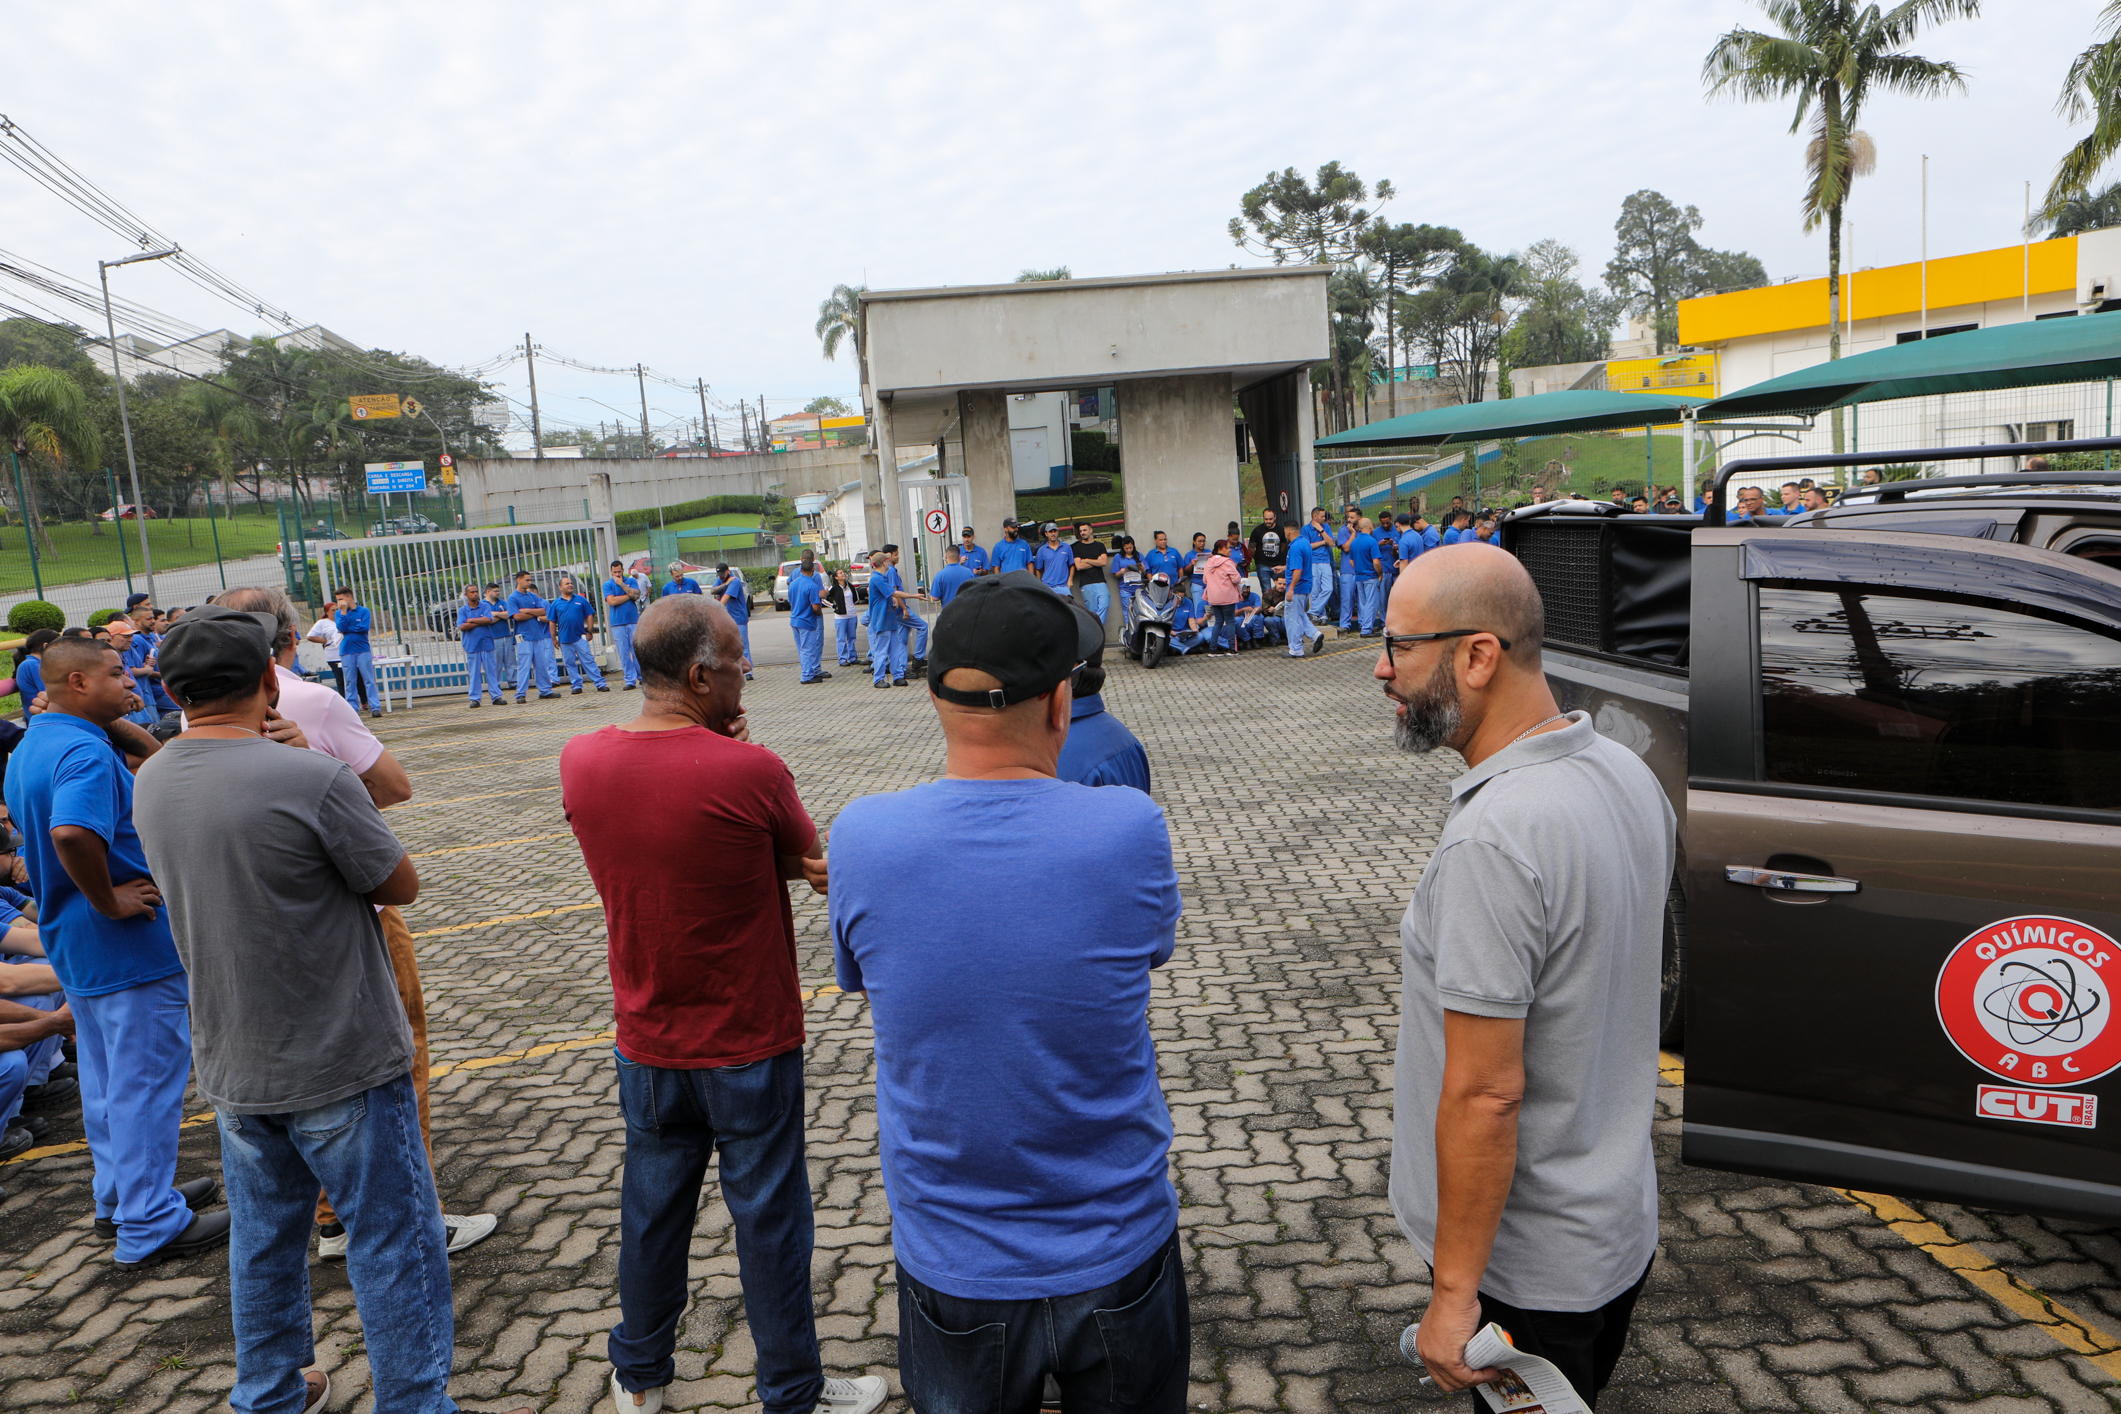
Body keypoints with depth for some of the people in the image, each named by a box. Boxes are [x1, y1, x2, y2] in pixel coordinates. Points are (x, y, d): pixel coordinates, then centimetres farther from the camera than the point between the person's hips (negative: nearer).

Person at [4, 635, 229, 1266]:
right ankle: (150, 1223, 9)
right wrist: (109, 901, -27)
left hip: (71, 943, 10)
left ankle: (118, 1191, 36)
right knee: (146, 1080, 0)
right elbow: (72, 834, -41)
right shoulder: (85, 752, -25)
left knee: (106, 1075, 22)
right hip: (130, 949, -10)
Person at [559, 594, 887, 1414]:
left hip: (646, 1041, 5)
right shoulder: (751, 772, -25)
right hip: (749, 1045, -5)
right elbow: (805, 860, -7)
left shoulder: (581, 762, -8)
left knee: (652, 1205, 22)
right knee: (768, 1216, 11)